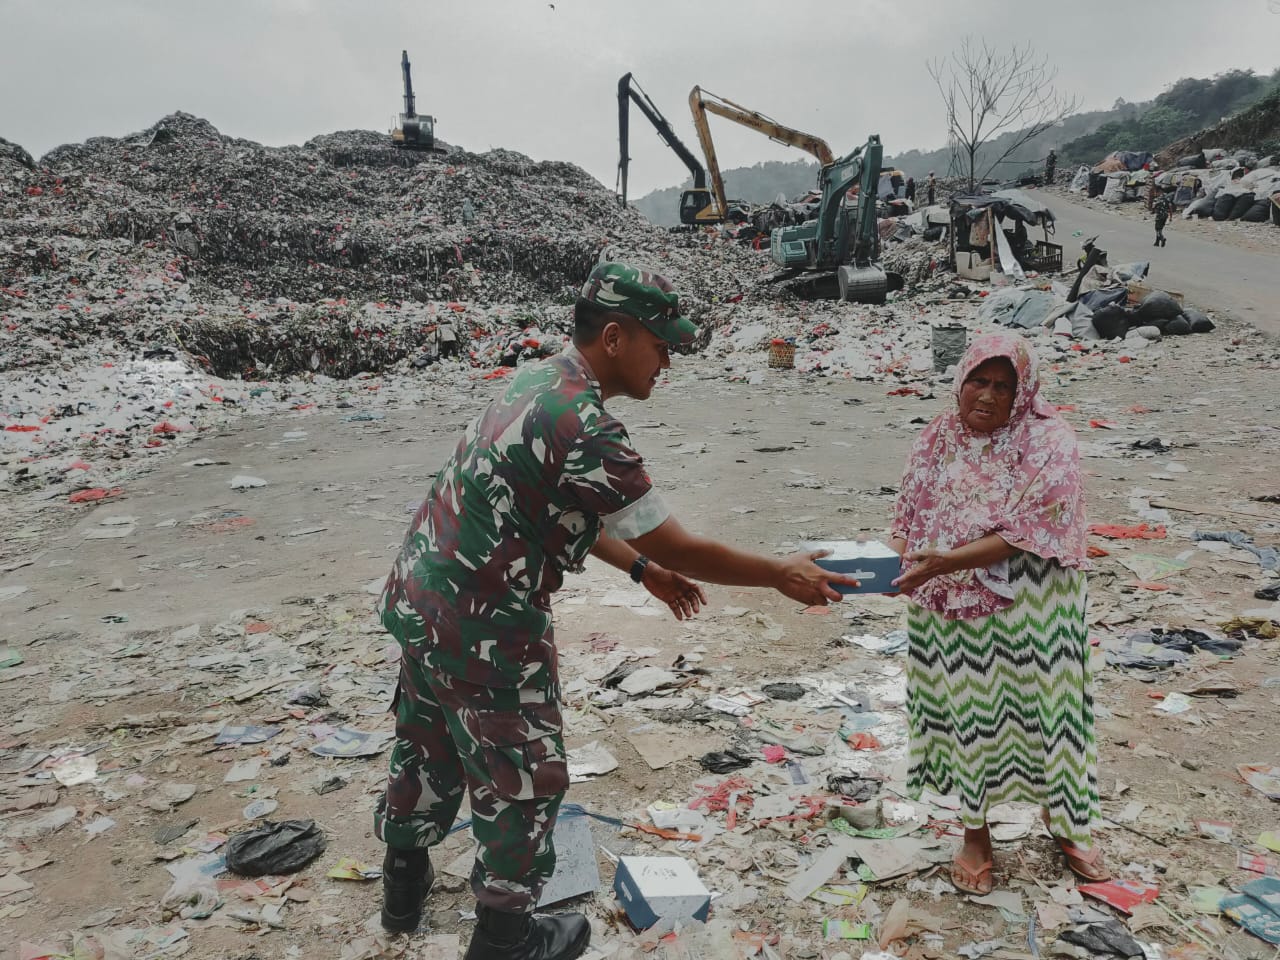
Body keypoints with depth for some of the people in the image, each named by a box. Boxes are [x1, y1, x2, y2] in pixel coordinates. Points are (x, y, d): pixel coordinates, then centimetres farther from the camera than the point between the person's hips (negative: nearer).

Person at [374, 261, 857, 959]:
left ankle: (404, 886, 48)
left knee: (428, 751, 26)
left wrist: (641, 569, 19)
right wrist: (782, 575, -7)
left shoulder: (536, 383, 4)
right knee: (523, 782, 11)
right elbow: (675, 547, -20)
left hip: (417, 598, 9)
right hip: (483, 633, -9)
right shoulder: (584, 428, -26)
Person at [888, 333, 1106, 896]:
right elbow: (910, 512, 4)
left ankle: (1064, 820, 36)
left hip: (1027, 609, -3)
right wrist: (895, 558, -17)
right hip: (952, 608, 3)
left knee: (1042, 706, 10)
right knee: (966, 711, 12)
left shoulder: (1048, 442, -12)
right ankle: (975, 831, 32)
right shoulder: (940, 437, 2)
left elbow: (1025, 532, -20)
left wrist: (945, 562, -28)